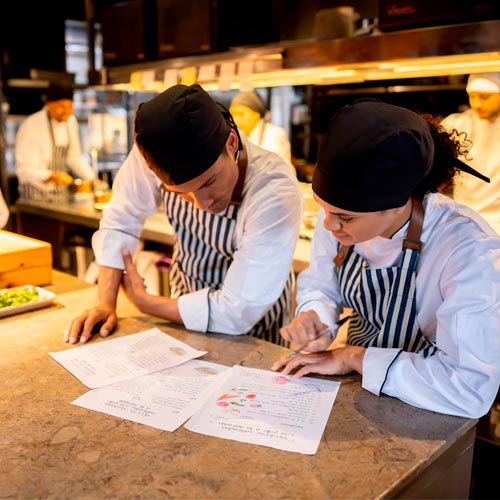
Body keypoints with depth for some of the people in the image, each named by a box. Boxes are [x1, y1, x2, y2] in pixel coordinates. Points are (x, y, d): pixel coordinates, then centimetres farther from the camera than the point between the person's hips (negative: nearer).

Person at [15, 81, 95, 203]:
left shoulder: (71, 121, 2)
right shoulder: (30, 126, -18)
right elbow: (23, 169, -19)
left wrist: (92, 179, 4)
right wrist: (52, 176, -34)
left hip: (61, 192, 6)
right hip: (36, 192, -6)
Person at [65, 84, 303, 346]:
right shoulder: (153, 152, -21)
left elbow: (236, 313, -26)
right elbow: (121, 219, -4)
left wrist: (145, 303, -15)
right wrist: (105, 303, -11)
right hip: (186, 304, 3)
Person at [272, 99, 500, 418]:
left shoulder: (470, 251, -27)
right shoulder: (342, 213, -12)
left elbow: (473, 387, -29)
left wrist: (355, 357, -24)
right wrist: (312, 316, -16)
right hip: (354, 387, 4)